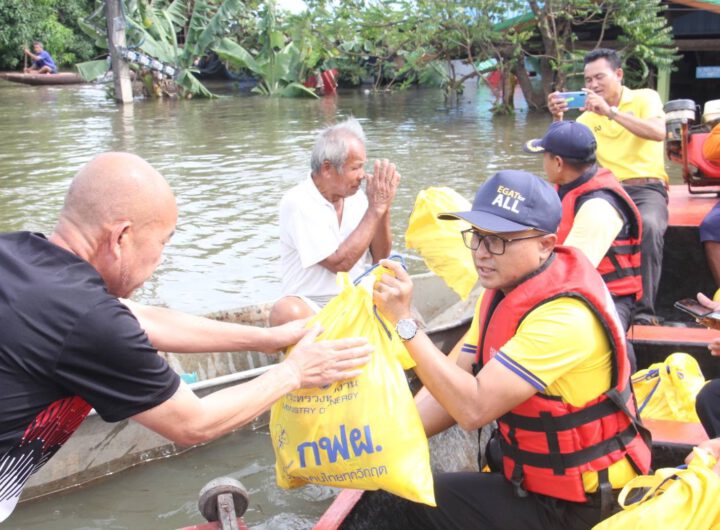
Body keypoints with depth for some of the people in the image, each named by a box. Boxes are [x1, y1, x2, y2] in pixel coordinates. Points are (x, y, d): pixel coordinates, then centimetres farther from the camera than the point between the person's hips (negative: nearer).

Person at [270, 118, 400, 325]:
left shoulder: (357, 197, 5)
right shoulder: (297, 203, -13)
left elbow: (380, 258, 5)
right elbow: (338, 263, -20)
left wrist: (383, 209, -10)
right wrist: (374, 209, -16)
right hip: (312, 306, -5)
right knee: (287, 312, -37)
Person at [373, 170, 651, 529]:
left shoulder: (564, 315, -28)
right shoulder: (503, 288, 0)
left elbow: (473, 408, -32)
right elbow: (454, 386, 1)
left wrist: (404, 321, -32)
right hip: (530, 474, 8)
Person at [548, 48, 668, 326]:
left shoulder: (645, 97, 3)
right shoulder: (588, 116, 14)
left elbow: (658, 132, -17)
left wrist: (610, 111, -23)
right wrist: (557, 118, -12)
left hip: (648, 188, -3)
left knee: (649, 227, -37)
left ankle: (644, 310, -30)